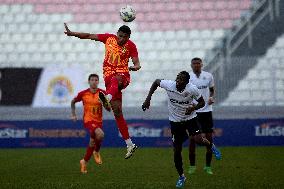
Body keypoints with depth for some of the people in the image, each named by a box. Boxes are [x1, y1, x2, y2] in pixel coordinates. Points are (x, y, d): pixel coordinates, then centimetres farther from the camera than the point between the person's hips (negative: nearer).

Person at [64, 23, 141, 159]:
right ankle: (129, 145, -1)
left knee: (115, 80, -43)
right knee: (117, 112, -4)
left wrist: (135, 67, -31)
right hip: (109, 76, 3)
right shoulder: (109, 38, 8)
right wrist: (72, 34, 9)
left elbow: (137, 63, -7)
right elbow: (90, 36, 14)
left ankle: (107, 98, -77)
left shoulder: (131, 46, 0)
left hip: (123, 75, -3)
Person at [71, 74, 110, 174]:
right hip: (88, 120, -3)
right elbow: (73, 102, 15)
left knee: (93, 142, 7)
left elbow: (108, 109, -1)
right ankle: (96, 152, -8)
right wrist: (73, 114, 11)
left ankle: (84, 161, 30)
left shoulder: (102, 93, -2)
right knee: (100, 134, -33)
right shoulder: (83, 94, -4)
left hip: (98, 121, 3)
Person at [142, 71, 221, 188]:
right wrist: (148, 99, -5)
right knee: (176, 151, 0)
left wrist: (193, 108, -27)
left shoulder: (192, 89, -21)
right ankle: (181, 177, 19)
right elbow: (156, 82, 0)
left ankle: (211, 146, 13)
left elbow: (202, 102, -6)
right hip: (175, 121, 1)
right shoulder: (169, 85, -19)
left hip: (190, 118, -1)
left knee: (198, 139, -24)